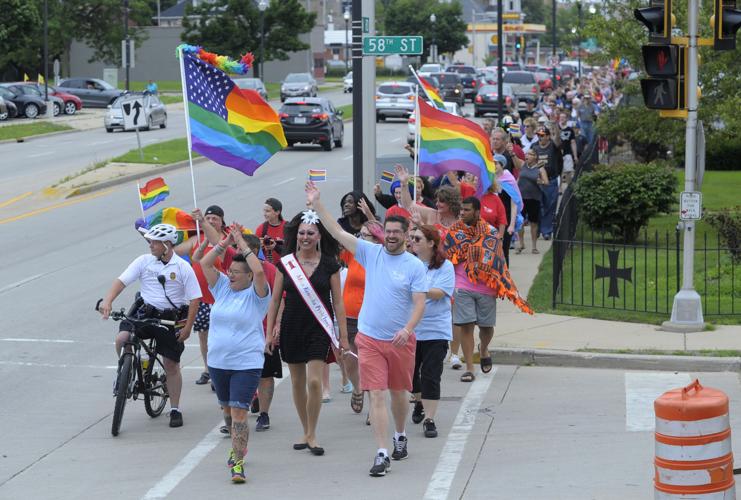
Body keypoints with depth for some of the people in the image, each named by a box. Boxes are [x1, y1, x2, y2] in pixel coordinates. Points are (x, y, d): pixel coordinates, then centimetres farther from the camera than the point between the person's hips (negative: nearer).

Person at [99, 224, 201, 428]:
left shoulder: (183, 268, -7)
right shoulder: (144, 261, -2)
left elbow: (194, 299, -5)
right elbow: (121, 281, -8)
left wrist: (187, 327, -10)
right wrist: (107, 301, -25)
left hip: (171, 319, -2)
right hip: (144, 313, 2)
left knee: (171, 365, 5)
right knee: (122, 339, -24)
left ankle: (175, 409, 18)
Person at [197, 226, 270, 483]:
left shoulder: (256, 294, -7)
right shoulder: (222, 288, 8)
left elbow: (259, 271, -26)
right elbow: (205, 264, 2)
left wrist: (243, 245, -17)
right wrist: (225, 242, -3)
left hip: (246, 363, -6)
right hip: (218, 362, 6)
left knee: (239, 411, -14)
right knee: (227, 409, 20)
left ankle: (238, 462, -14)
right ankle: (238, 447, 40)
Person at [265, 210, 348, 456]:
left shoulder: (329, 264, -2)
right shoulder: (285, 263, 2)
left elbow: (338, 301, 1)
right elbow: (275, 299, 7)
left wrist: (344, 336, -1)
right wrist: (270, 332, 3)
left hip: (319, 328, -2)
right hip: (292, 328, 3)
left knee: (314, 380, -13)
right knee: (297, 382, 9)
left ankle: (312, 434, 0)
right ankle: (306, 433, 23)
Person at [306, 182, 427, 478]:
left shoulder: (415, 265, -5)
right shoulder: (371, 253, 1)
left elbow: (420, 303, -11)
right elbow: (337, 232, -2)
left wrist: (407, 329, -27)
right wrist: (317, 204, -11)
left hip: (401, 340, 0)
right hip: (370, 339, 1)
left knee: (398, 393, 16)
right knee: (377, 396, -7)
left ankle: (400, 436, 41)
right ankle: (382, 454, -7)